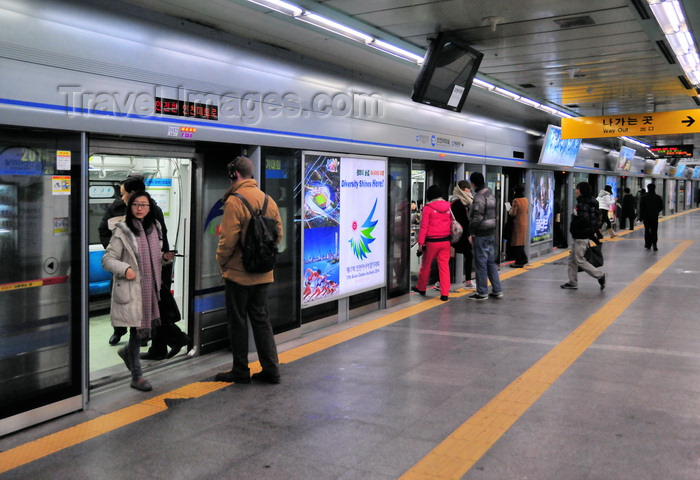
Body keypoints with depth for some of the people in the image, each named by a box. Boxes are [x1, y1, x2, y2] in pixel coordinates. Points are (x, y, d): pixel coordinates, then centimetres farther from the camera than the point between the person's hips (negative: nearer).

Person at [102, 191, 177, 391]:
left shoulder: (155, 228, 11)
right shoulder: (122, 231, -9)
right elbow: (107, 260, -8)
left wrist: (165, 257, 3)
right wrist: (124, 269, -24)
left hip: (150, 287, 6)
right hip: (131, 289, -6)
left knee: (151, 327, 10)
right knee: (138, 330, -2)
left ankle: (127, 351, 40)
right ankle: (136, 376, 12)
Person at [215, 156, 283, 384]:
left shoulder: (235, 201, -15)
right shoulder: (268, 200, 6)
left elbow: (228, 239, -19)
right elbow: (278, 235, 9)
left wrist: (222, 262, -2)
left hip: (238, 273, -6)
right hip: (263, 273, 7)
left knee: (237, 321, 5)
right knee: (261, 318, 14)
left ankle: (240, 371, 14)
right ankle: (271, 369, 16)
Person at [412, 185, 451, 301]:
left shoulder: (428, 208, -8)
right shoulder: (448, 207, 6)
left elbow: (424, 226, -9)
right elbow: (451, 224, 11)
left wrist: (420, 242, -7)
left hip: (432, 241, -3)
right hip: (445, 241, 4)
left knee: (426, 265, 13)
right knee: (444, 266, 4)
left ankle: (421, 288, 30)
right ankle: (445, 294, 2)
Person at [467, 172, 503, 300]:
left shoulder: (479, 196, -15)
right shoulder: (490, 194, 14)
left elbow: (477, 217, -20)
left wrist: (471, 233, -12)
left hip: (481, 234, -9)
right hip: (491, 233, 9)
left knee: (481, 262, -1)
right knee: (491, 262, 15)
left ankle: (482, 292, 6)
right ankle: (497, 291, 17)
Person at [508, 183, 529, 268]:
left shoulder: (516, 200, -18)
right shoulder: (526, 200, 6)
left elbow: (513, 213, -18)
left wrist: (509, 211, 2)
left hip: (517, 224, -8)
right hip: (524, 223, 8)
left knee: (516, 243, -2)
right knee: (521, 242, 17)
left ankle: (519, 262, 0)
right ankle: (522, 260, 21)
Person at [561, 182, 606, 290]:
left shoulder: (584, 204, -18)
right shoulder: (582, 202, 13)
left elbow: (584, 220, -28)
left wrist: (572, 226, -15)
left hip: (581, 237, -10)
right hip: (578, 236, 10)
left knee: (579, 260, -5)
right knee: (572, 259, 13)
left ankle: (599, 275, 4)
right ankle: (573, 282, 19)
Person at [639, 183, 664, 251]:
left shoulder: (643, 197, -6)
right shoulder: (658, 197, 1)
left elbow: (641, 208, -7)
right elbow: (661, 207, 7)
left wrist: (641, 217, -2)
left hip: (646, 217, -1)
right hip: (655, 217, 1)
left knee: (647, 230, 9)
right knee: (654, 231, 3)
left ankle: (648, 244, 13)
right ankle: (654, 244, -9)